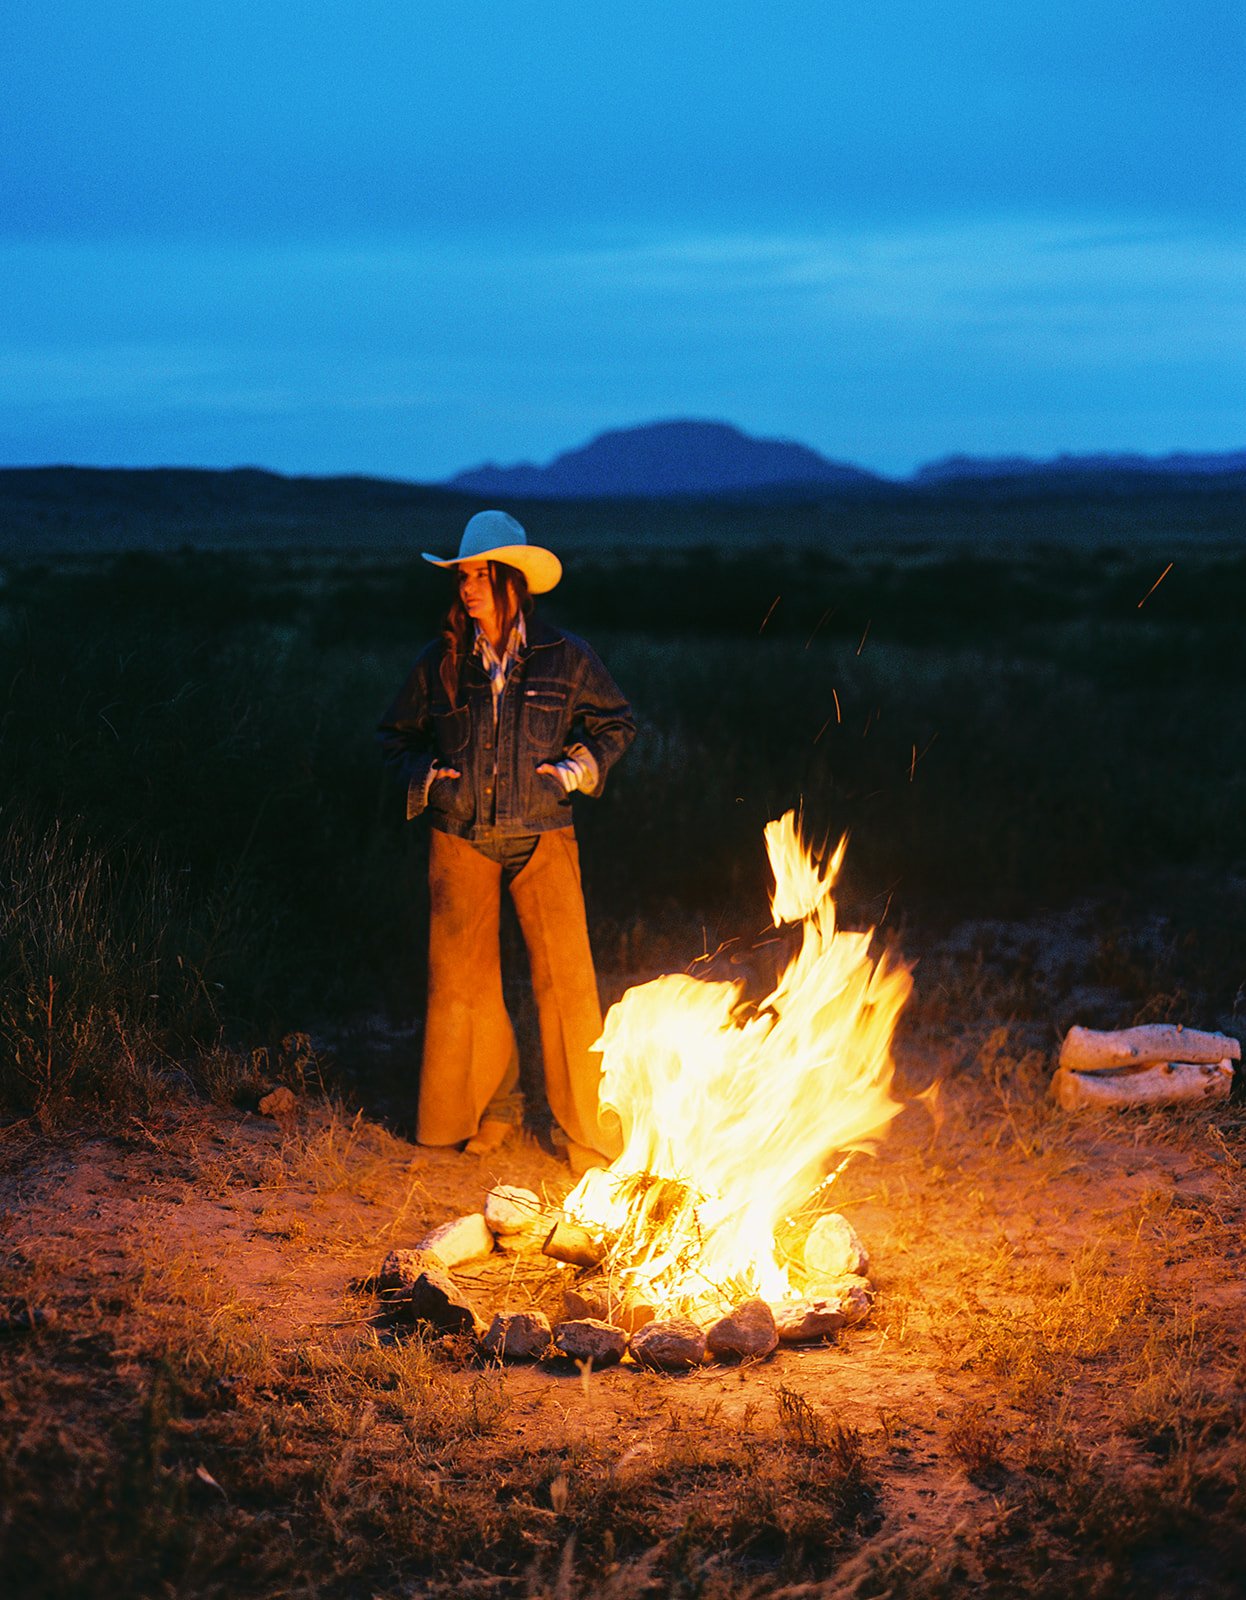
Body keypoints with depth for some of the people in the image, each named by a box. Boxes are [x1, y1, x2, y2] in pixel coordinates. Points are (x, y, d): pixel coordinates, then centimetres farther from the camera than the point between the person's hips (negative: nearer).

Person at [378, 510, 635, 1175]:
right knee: (461, 978, 2)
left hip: (540, 840, -2)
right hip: (460, 839, 2)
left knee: (565, 979, -7)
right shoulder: (440, 663, 5)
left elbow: (616, 724, 15)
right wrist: (426, 774, 2)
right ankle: (492, 1108, 19)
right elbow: (397, 735, 19)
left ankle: (585, 1128, 4)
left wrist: (578, 769, 0)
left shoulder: (564, 658, 1)